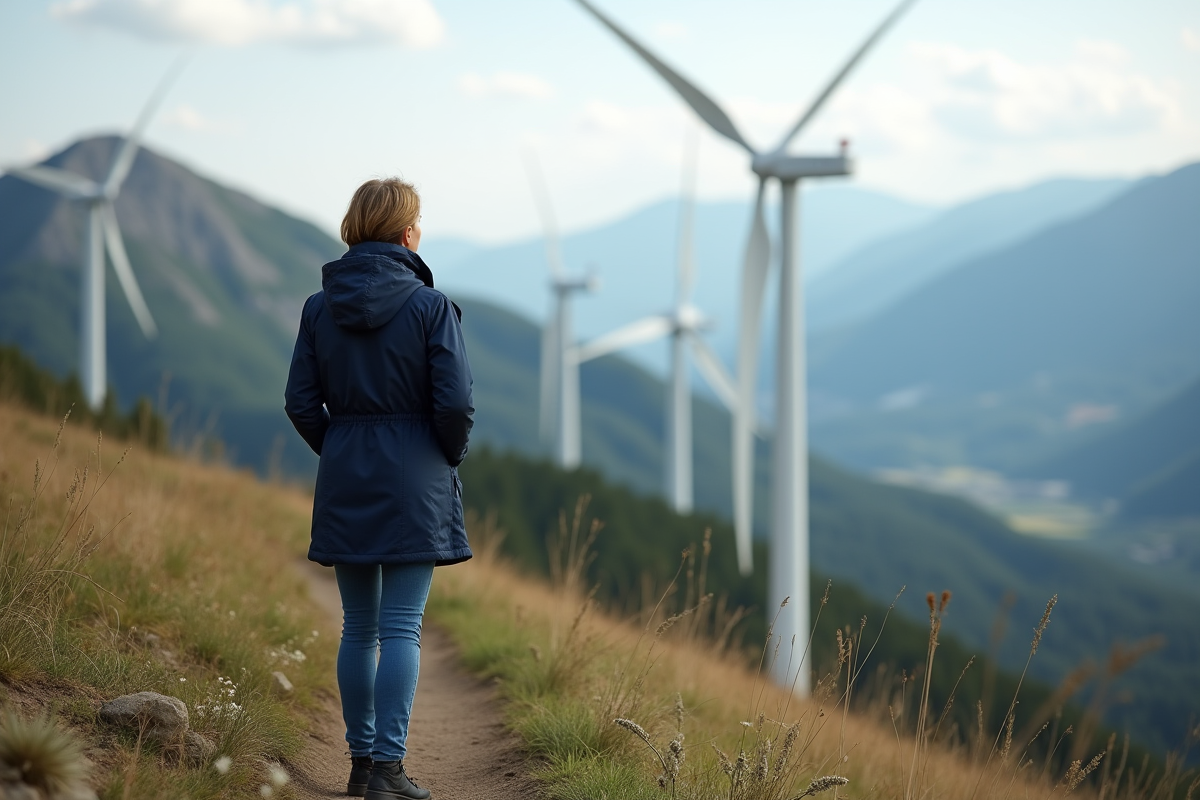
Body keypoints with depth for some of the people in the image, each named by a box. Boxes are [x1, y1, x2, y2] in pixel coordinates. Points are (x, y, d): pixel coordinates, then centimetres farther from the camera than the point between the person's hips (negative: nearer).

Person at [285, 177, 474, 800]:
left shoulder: (320, 307, 2)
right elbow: (455, 403, -12)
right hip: (415, 485, -4)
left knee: (358, 627, 13)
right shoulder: (430, 305, -9)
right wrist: (450, 456, 6)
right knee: (401, 628, -3)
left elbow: (300, 403, 1)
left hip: (344, 485, 4)